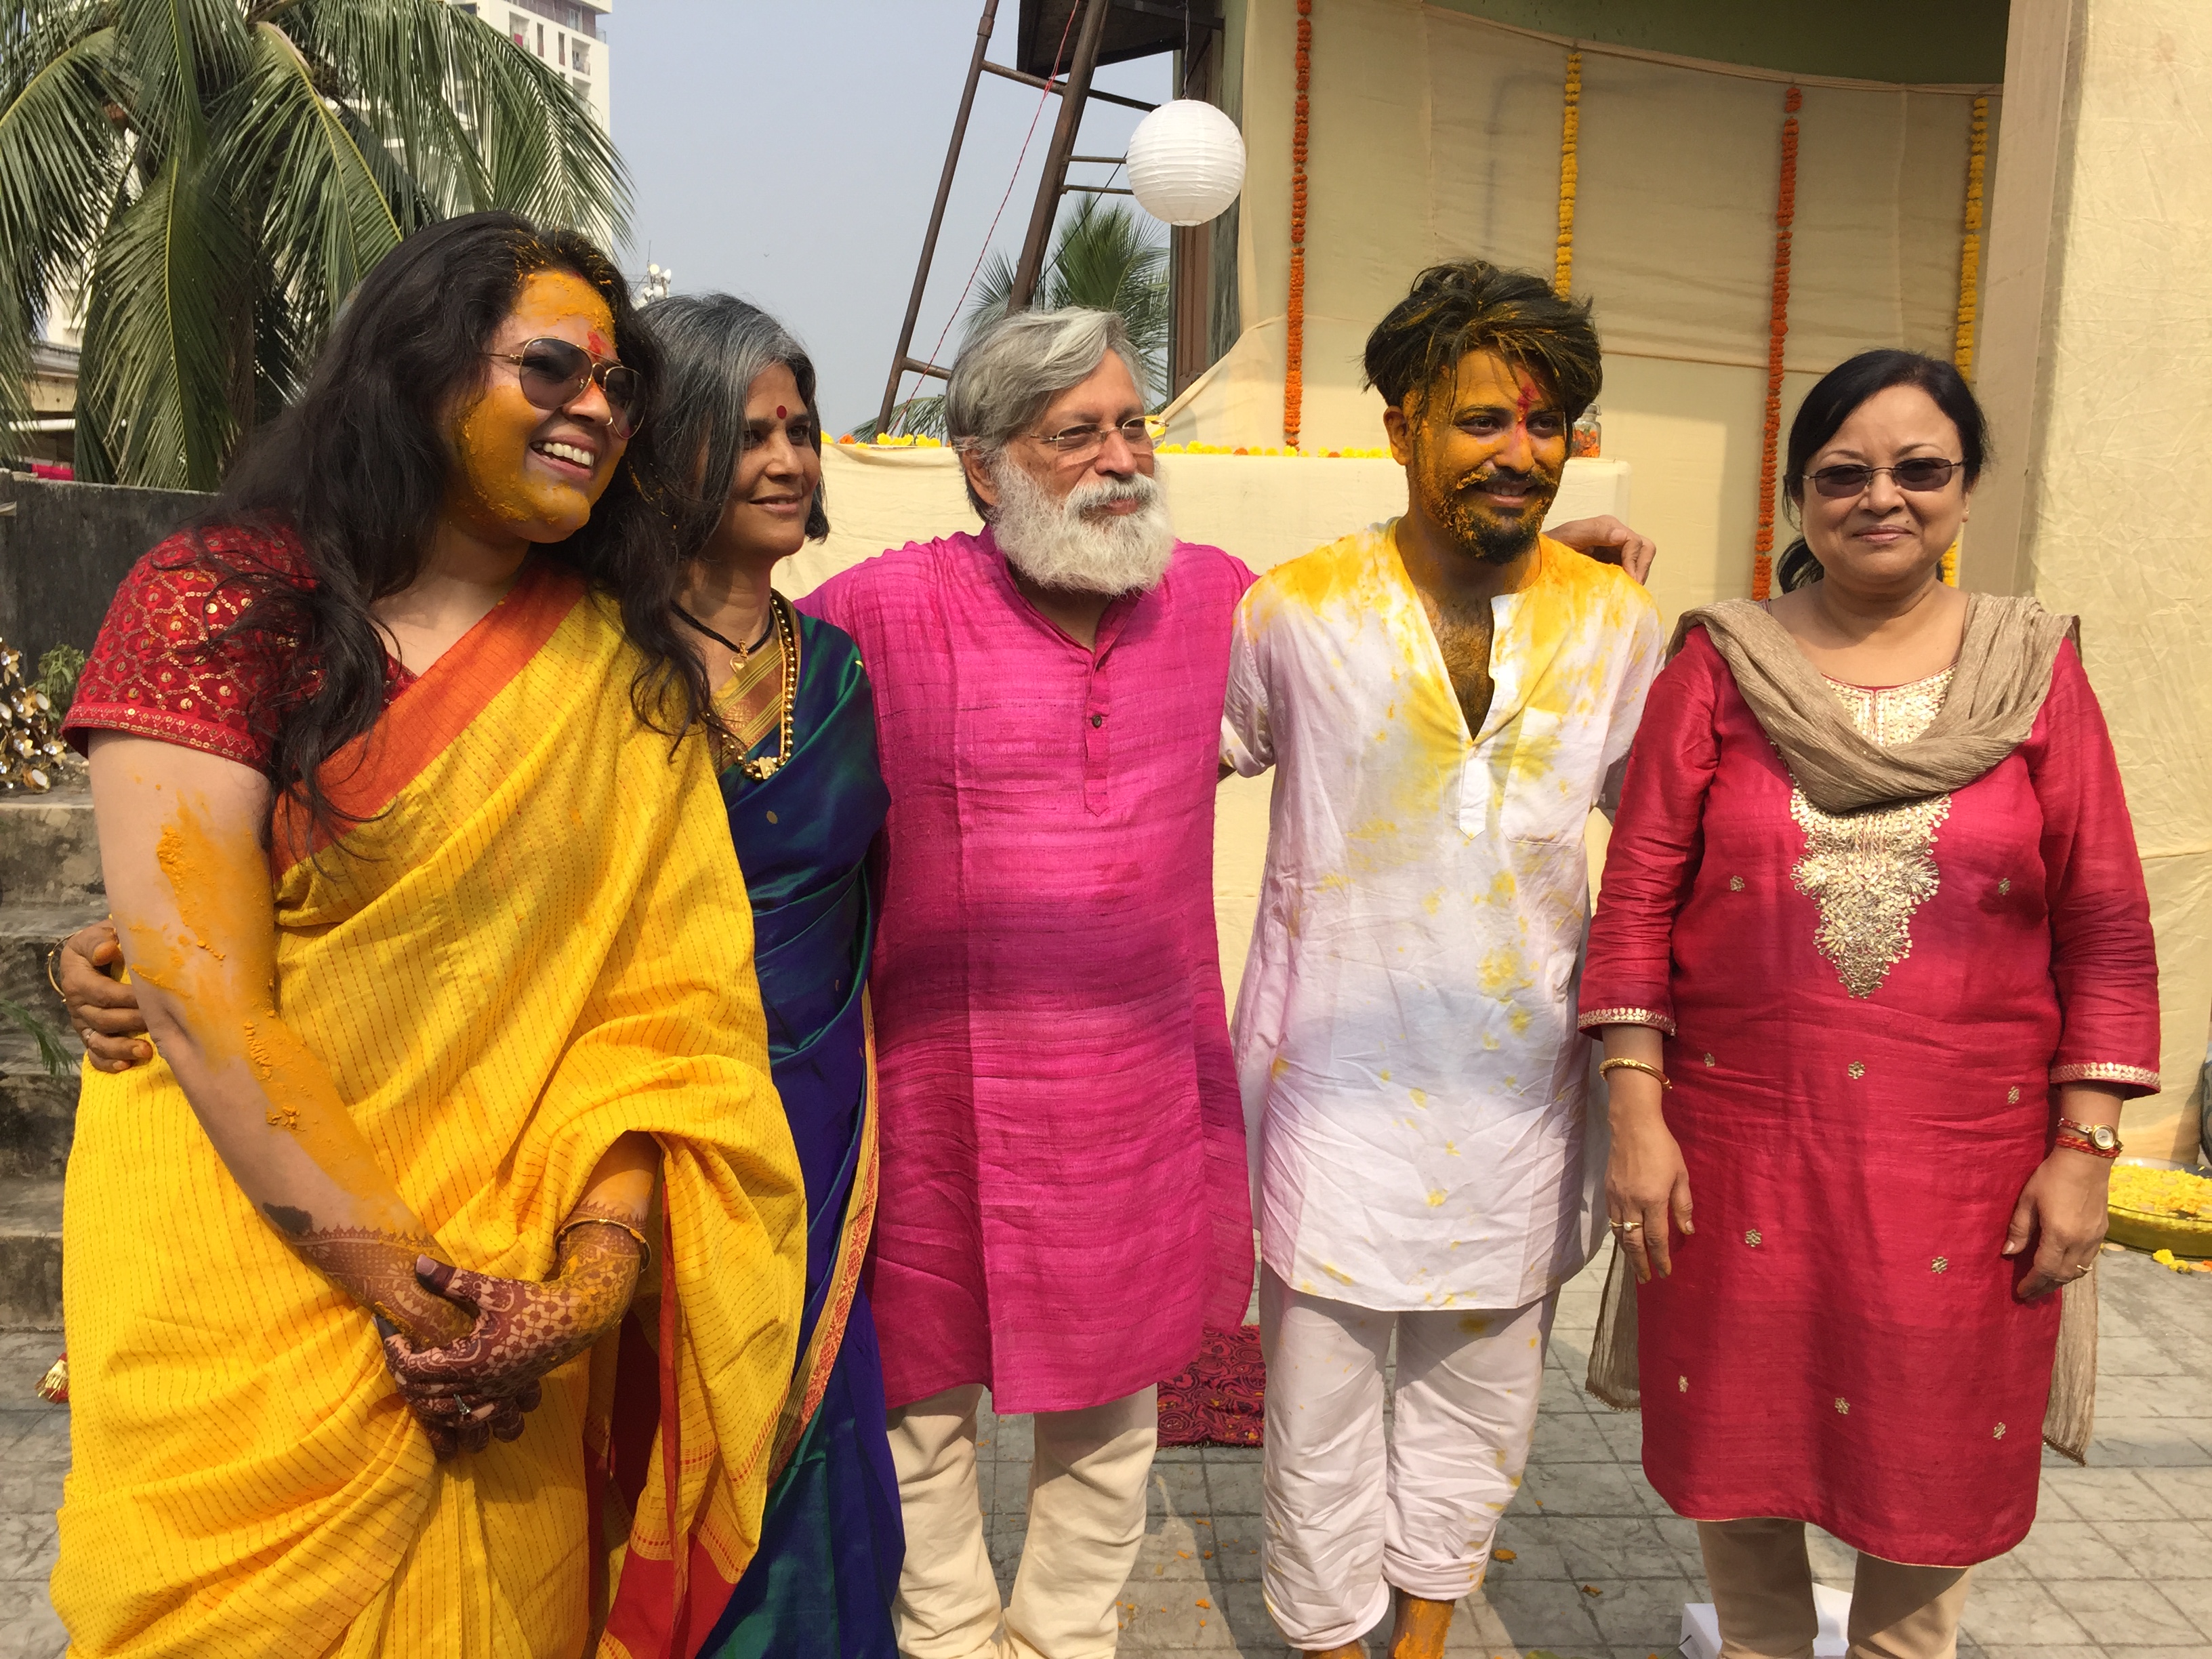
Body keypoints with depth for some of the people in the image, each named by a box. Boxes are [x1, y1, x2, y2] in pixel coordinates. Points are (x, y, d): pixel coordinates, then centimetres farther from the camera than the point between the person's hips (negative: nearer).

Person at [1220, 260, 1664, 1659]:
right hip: (1339, 1071, -2)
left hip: (1521, 1076, 3)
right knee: (1323, 1394, 9)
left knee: (1484, 1385, 18)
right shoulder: (1299, 612, -8)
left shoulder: (1615, 619, 0)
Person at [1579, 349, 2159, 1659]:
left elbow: (2108, 926, 1)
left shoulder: (2034, 667, 2)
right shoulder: (1720, 665, 0)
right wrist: (1637, 1114, -7)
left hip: (1962, 1156, 0)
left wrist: (2084, 1150, -3)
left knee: (1934, 1455, 14)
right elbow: (1639, 897, -2)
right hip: (1740, 1143, 0)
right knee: (1740, 1445, 14)